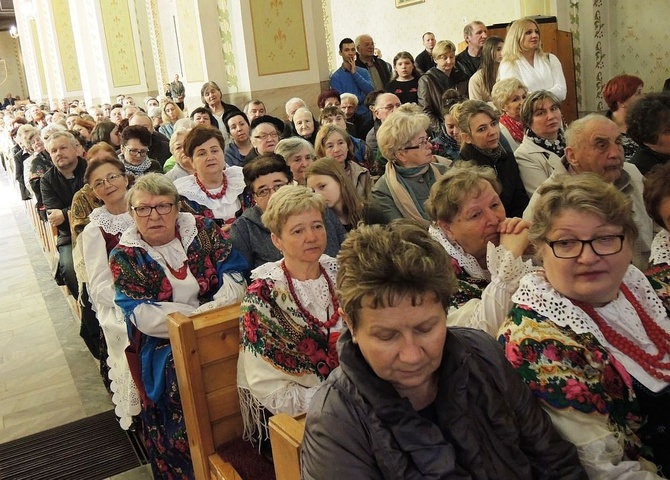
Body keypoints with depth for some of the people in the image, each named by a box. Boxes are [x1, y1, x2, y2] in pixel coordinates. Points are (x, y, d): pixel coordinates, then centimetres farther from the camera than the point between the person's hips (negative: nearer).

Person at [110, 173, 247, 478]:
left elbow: (235, 274, -2)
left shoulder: (202, 229, 7)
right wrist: (198, 315, -16)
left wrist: (213, 310, -19)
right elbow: (142, 315, -8)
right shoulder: (124, 256, 3)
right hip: (165, 342, -2)